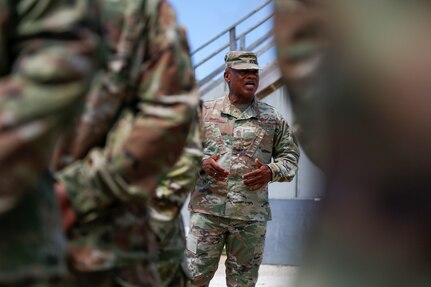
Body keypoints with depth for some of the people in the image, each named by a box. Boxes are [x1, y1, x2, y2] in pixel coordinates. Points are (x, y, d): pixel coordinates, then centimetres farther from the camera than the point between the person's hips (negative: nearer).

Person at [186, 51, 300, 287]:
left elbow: (290, 156, 13)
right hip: (207, 210, -1)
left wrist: (271, 172, -8)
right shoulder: (205, 112, 8)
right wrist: (202, 163, -11)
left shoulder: (272, 118, 9)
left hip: (251, 215, 1)